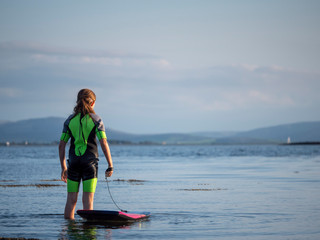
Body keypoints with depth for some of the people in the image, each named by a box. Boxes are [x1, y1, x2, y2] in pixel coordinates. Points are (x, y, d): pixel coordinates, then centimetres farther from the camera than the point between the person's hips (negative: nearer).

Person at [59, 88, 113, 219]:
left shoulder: (70, 120, 5)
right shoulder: (96, 119, -3)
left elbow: (61, 145, 4)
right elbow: (103, 143, -10)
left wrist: (63, 167, 11)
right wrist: (110, 166, -5)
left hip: (73, 161, 2)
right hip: (90, 162, -2)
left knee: (71, 199, 9)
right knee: (88, 199, 0)